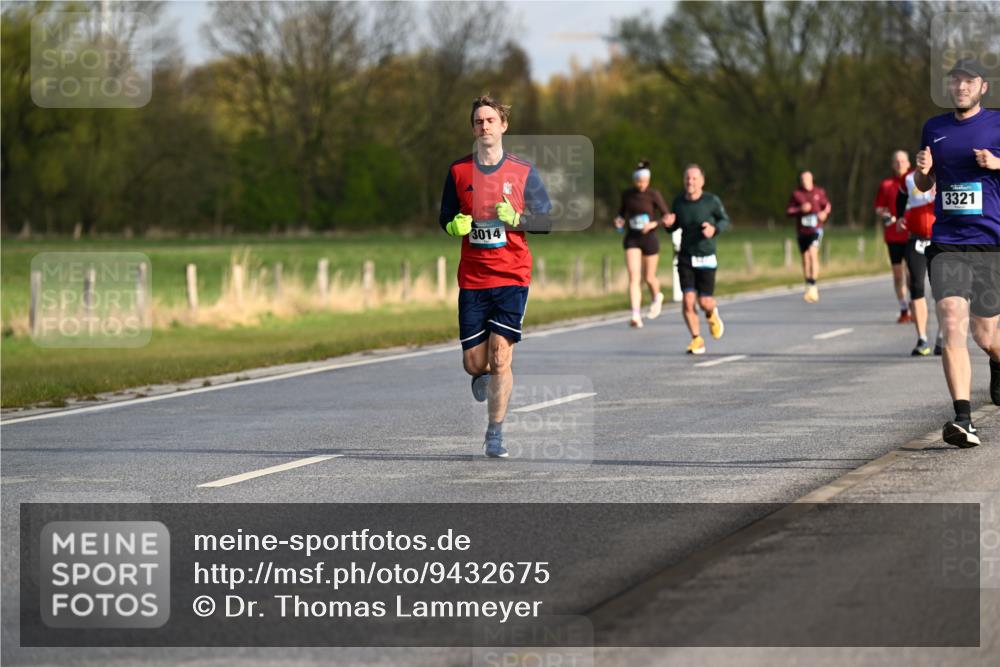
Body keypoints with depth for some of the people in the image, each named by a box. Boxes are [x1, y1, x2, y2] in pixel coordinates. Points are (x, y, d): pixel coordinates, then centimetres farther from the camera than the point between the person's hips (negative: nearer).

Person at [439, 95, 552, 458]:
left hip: (512, 277, -2)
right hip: (472, 278, 2)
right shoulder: (459, 171, 7)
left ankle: (495, 435, -2)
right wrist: (456, 225, -9)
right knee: (474, 364, 2)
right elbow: (446, 220, 14)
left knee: (500, 358, -11)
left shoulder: (523, 171, 3)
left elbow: (546, 220, 5)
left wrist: (517, 218, -13)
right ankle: (484, 378, 40)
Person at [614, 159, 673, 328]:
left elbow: (666, 216, -9)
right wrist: (619, 221, -4)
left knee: (649, 278, 12)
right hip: (632, 239, 2)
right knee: (634, 277, -14)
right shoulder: (627, 194, 1)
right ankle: (636, 316, -21)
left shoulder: (654, 194, -9)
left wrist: (654, 224, -26)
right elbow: (622, 211, 17)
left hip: (649, 238, -2)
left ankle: (657, 298, 47)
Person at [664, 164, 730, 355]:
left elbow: (725, 221, 5)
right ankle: (696, 339, 4)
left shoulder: (712, 201, -9)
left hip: (706, 258, -2)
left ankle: (712, 314, 36)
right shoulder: (678, 202, 0)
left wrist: (714, 229, -16)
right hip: (685, 258, 2)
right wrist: (668, 224, -10)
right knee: (688, 300, -10)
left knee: (705, 302, -2)